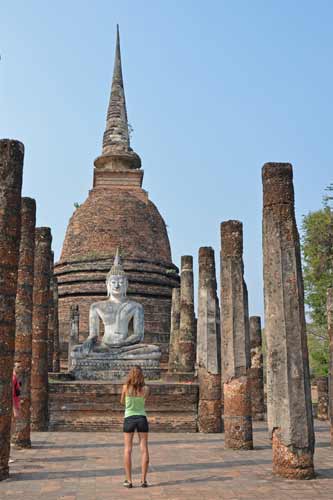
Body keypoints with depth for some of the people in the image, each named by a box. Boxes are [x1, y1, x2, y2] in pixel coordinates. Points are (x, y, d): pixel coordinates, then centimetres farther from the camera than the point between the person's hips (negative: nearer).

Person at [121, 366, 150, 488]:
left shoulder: (126, 387, -8)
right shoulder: (145, 389, -6)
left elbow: (122, 402, 7)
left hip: (129, 418, -1)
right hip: (141, 418, 1)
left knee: (127, 450, 6)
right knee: (144, 449, 6)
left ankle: (128, 480, 5)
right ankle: (143, 480, 7)